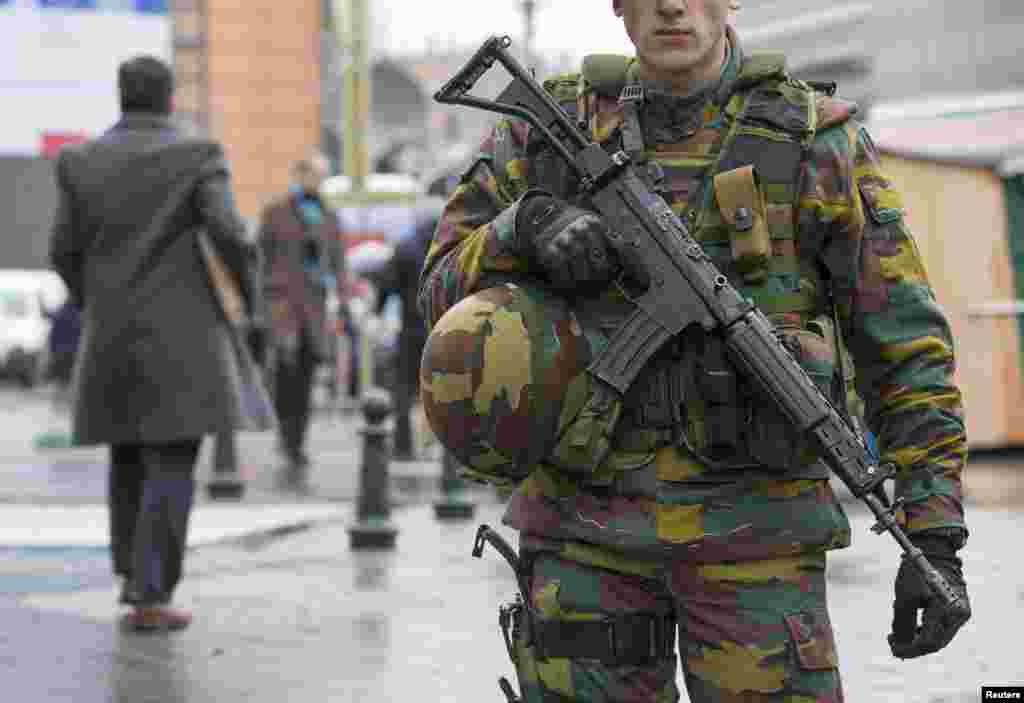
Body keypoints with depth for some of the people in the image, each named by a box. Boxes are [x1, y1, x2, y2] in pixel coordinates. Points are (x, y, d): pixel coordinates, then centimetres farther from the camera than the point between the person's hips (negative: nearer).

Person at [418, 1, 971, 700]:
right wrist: (527, 225, -14)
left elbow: (909, 351, 0)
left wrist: (937, 538, -6)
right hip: (589, 531, 2)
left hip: (751, 534, -2)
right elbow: (448, 285, 8)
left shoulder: (820, 141, 0)